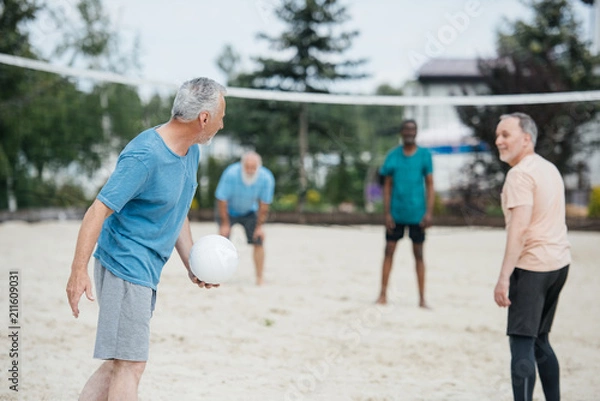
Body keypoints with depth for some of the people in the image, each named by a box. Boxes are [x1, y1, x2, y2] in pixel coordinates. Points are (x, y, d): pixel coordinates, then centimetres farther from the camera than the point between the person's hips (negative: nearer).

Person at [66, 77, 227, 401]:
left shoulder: (192, 152, 9)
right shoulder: (144, 156, -20)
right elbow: (98, 211, -20)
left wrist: (192, 264, 13)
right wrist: (78, 273, -23)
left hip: (146, 273, 9)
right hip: (125, 265, -9)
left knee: (118, 364, 12)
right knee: (130, 365, -7)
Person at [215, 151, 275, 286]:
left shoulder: (266, 178, -27)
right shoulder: (231, 173, -34)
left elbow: (264, 204, -14)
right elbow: (222, 200, -24)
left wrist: (259, 226, -11)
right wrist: (224, 224, -19)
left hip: (249, 211, 2)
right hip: (228, 210, -2)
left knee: (258, 241, -7)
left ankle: (259, 279, 2)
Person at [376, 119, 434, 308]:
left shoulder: (425, 155, 2)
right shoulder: (392, 156, 4)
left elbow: (430, 184, 1)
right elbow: (387, 186, 5)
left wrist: (429, 212, -7)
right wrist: (386, 213, -2)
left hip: (417, 213, -1)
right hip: (396, 213, 1)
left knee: (418, 254, 4)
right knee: (389, 251, 2)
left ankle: (422, 298, 7)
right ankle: (383, 294, 9)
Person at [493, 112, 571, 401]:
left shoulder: (520, 173, -13)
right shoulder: (550, 169, 16)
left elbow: (520, 227, -22)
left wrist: (504, 277, -25)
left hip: (532, 267, -9)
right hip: (559, 262, 9)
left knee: (522, 345, -9)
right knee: (540, 340, 17)